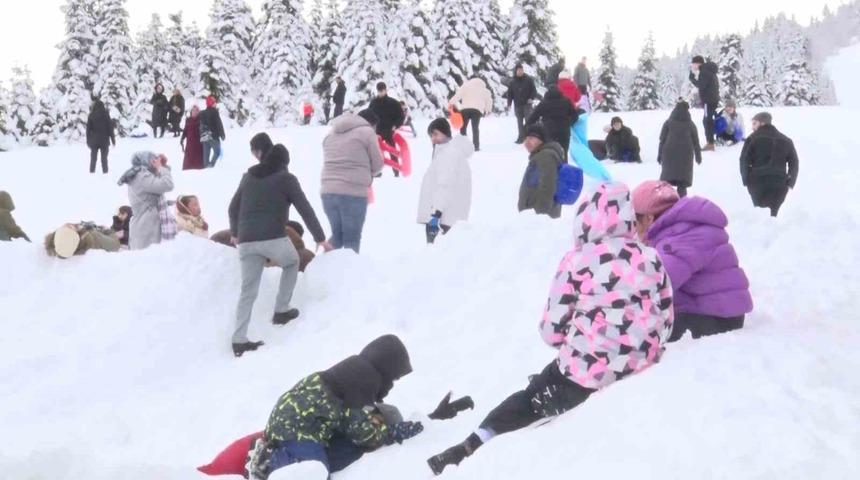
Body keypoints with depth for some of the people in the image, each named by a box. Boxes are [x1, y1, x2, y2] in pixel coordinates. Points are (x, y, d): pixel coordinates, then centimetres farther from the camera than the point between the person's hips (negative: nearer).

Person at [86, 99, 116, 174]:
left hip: (94, 141, 1)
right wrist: (113, 140, 5)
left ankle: (92, 172, 6)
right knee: (104, 158, 4)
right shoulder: (106, 115, -4)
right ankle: (105, 172, 1)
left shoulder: (91, 116, -2)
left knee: (93, 158, 9)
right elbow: (110, 128, -2)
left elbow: (88, 129, 1)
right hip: (104, 140, -1)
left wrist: (88, 141, 9)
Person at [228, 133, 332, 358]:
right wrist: (320, 238, 8)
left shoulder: (248, 177, 20)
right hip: (274, 239, -4)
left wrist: (235, 233, 44)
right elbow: (305, 209, 1)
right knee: (292, 263, 27)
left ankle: (239, 340, 2)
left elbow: (233, 207, 28)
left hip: (247, 241, 4)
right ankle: (281, 311, 23)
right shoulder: (286, 178, 5)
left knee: (248, 291, 9)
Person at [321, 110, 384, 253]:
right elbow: (378, 166, 3)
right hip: (353, 193, -6)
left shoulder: (331, 132, 21)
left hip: (328, 191, 6)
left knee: (337, 234, 19)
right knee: (352, 238, 1)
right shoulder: (367, 131, 0)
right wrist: (368, 174, 24)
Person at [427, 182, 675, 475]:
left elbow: (551, 331, -6)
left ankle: (471, 449, 16)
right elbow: (665, 323, 9)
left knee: (530, 398, 18)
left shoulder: (578, 262, -9)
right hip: (639, 372, 5)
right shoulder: (651, 259, 3)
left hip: (585, 376, -4)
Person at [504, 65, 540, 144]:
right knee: (520, 122, 5)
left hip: (527, 104, -2)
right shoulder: (512, 82, 6)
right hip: (517, 105, 2)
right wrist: (509, 104, 0)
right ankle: (521, 137, 10)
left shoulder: (529, 80, 1)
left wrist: (531, 98, -14)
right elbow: (509, 94, 9)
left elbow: (534, 90, 2)